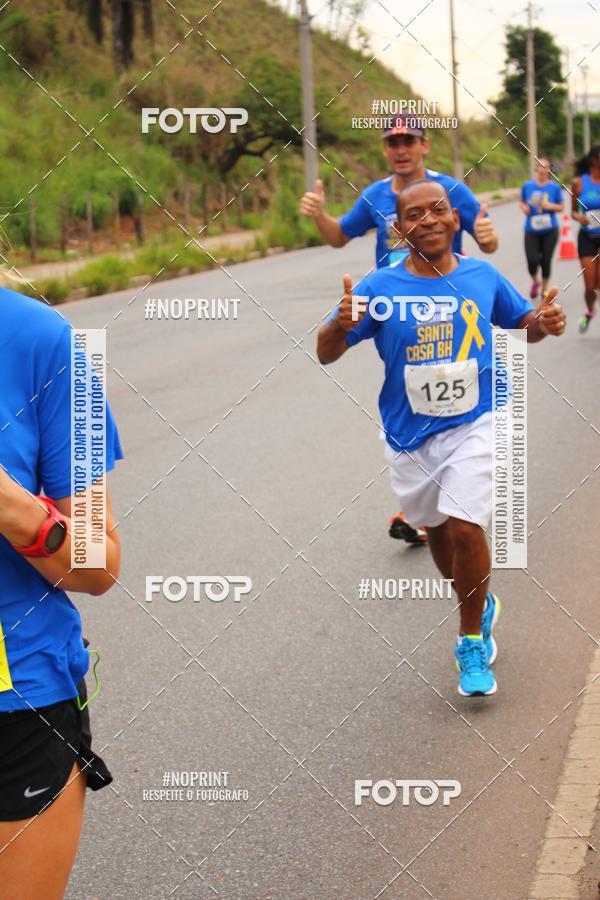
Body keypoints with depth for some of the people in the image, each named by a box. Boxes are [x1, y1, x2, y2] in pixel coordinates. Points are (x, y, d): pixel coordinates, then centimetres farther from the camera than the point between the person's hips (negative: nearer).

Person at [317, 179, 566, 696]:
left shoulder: (483, 278, -4)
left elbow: (522, 322, 13)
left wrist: (543, 323, -10)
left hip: (474, 425, -1)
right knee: (438, 531, 18)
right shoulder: (379, 288, -10)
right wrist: (342, 324, -34)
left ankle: (473, 644, 3)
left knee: (465, 527, -16)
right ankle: (480, 610, 45)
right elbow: (326, 354, -12)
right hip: (410, 436, 2)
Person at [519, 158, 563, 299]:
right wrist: (524, 207, -9)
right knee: (532, 260, -9)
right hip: (531, 230, 0)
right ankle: (534, 281, 24)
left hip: (549, 230, 0)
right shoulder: (527, 186, 0)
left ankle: (544, 288, 26)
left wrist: (551, 206, -16)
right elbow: (521, 202, 13)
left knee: (546, 260, 4)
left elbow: (561, 207, 3)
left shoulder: (555, 187, -3)